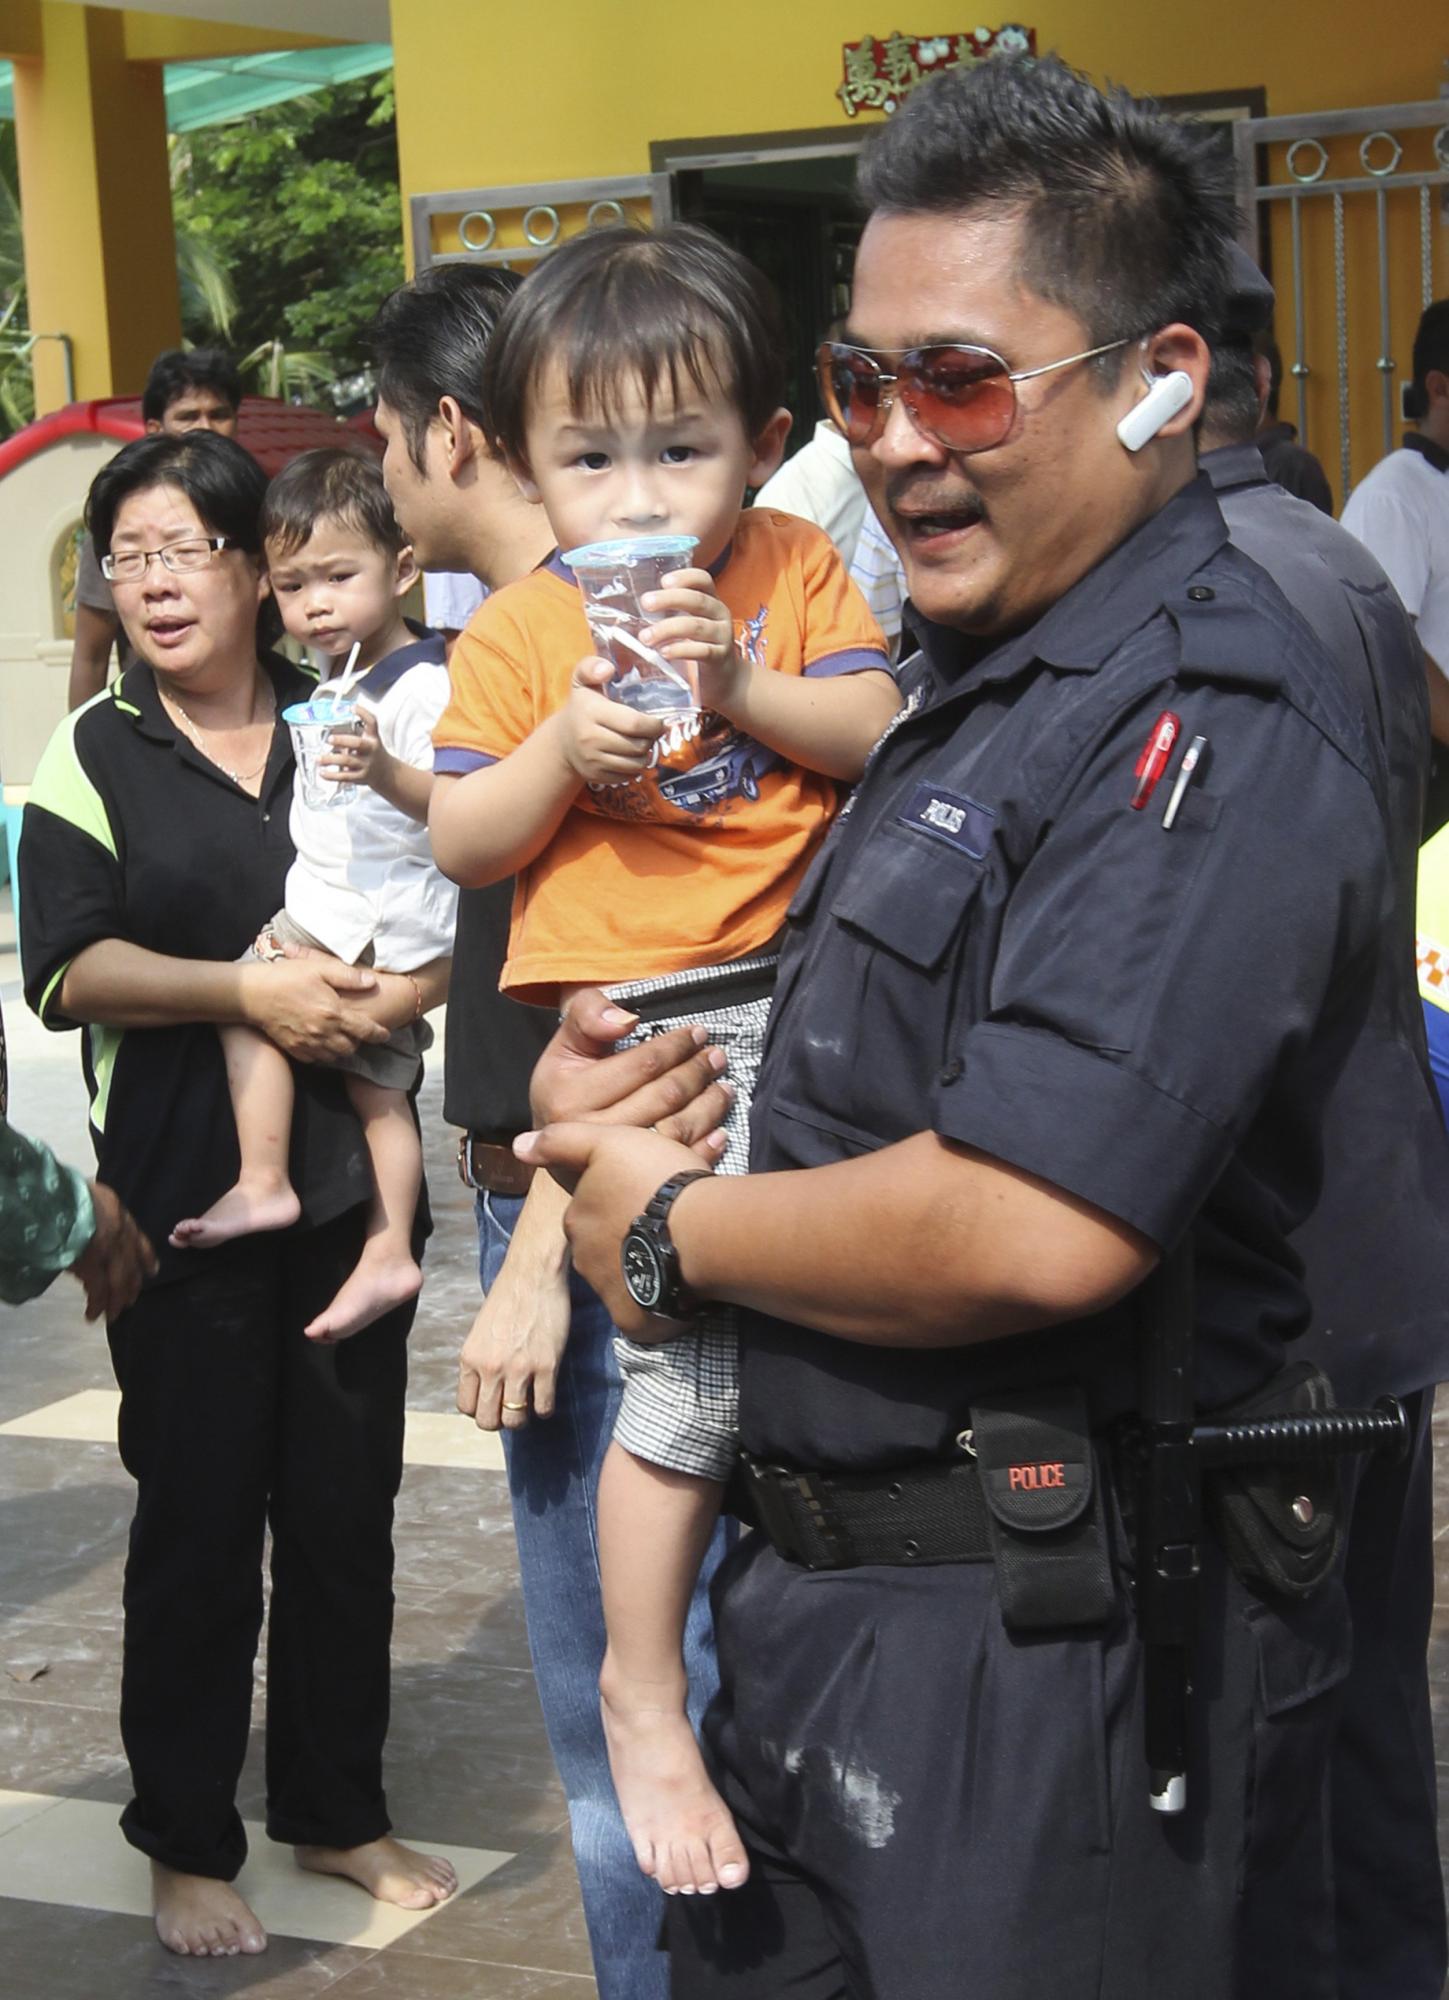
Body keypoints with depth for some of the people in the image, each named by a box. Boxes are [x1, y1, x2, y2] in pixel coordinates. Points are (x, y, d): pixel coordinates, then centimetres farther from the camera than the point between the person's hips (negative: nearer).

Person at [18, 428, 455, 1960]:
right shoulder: (96, 754, 0)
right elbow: (69, 971, -8)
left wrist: (398, 992, -9)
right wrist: (254, 993, -20)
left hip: (347, 1185, 3)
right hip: (182, 1200, -3)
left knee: (345, 1503, 10)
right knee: (199, 1517, 4)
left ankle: (337, 1810, 26)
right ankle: (186, 1842, 18)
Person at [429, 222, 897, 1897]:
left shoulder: (795, 567, 7)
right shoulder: (516, 633, 1)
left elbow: (881, 733, -1)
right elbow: (461, 843, 1)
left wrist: (744, 688, -15)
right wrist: (566, 745, -14)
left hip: (796, 989, 4)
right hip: (638, 1030, -4)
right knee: (695, 1351, -9)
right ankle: (644, 1695, 7)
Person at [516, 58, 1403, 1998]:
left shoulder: (1212, 722, -19)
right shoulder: (963, 684, 12)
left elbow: (1036, 1232, -30)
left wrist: (675, 1227, -13)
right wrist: (596, 1070, 1)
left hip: (1047, 1670, -9)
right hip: (822, 1612, 9)